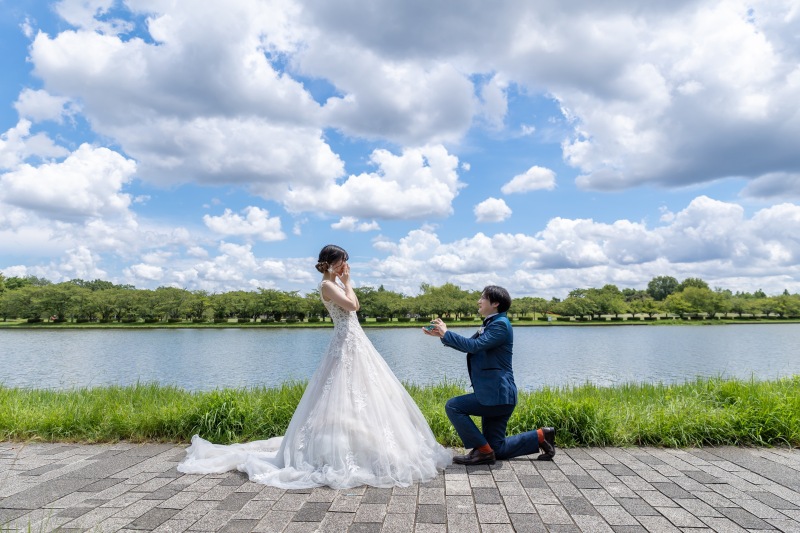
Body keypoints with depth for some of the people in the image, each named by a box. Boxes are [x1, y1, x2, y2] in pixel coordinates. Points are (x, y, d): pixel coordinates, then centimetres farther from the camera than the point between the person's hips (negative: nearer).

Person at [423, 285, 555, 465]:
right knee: (497, 449, 12)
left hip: (497, 394, -10)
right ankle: (541, 436, 20)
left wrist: (446, 333, -14)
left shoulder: (500, 324, -14)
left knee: (453, 406, -13)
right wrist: (442, 334, 10)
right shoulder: (490, 324, 15)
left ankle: (482, 451, -4)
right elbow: (468, 345, 18)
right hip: (495, 392, 10)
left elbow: (474, 346, -24)